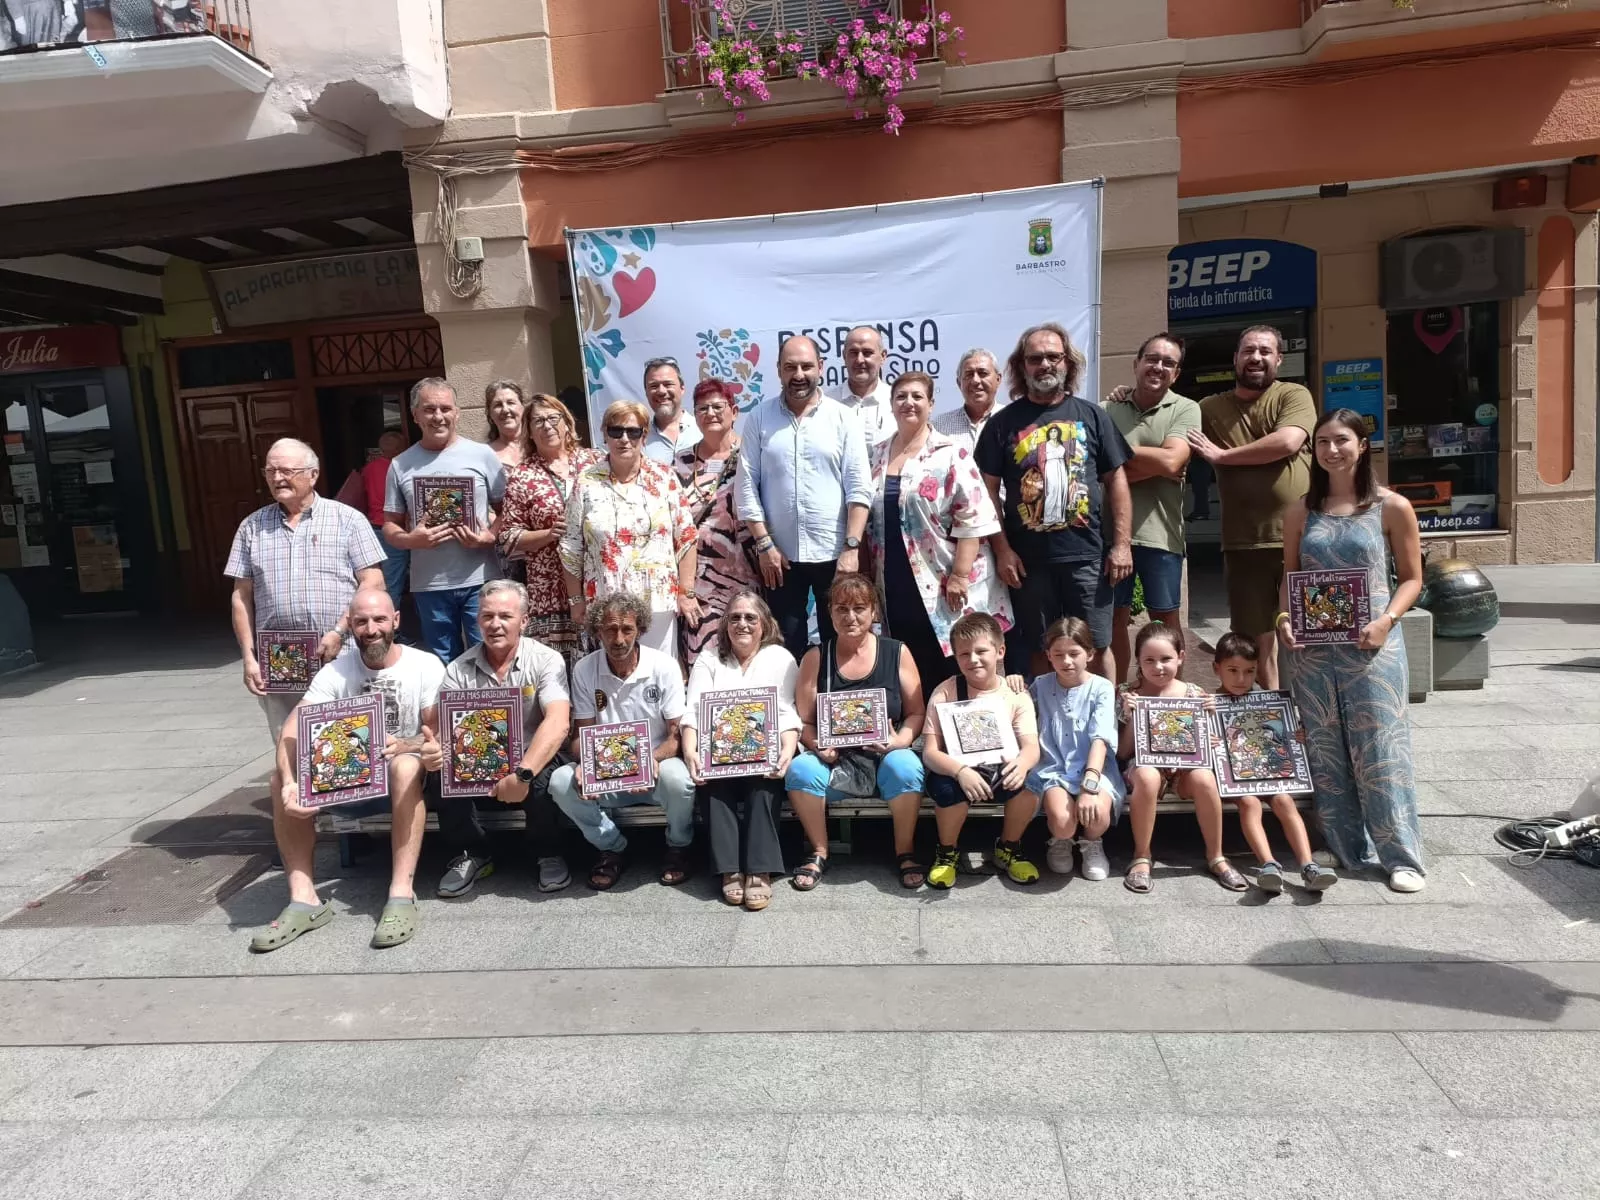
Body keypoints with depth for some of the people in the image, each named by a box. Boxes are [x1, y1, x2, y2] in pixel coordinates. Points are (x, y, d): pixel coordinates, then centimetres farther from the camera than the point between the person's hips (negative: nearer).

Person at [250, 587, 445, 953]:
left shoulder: (426, 666, -9)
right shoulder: (335, 671, -3)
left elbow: (439, 736, -13)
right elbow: (293, 731, -15)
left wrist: (402, 745, -35)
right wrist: (289, 782, -34)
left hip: (404, 782, -3)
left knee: (406, 765, -37)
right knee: (282, 776, -19)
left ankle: (401, 895, -37)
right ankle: (304, 899, -21)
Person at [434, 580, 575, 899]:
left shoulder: (546, 661, -10)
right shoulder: (458, 670, 0)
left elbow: (558, 723, -24)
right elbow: (445, 731, -6)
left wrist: (523, 774, -35)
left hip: (532, 763, -2)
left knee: (543, 777, -34)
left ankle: (548, 854, -3)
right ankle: (471, 855, -1)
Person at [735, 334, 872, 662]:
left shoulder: (843, 418, 1)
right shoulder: (759, 419, 3)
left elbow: (859, 488, -4)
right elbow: (746, 486, 1)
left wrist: (852, 547, -11)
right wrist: (764, 544, -6)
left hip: (835, 553, 0)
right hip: (779, 554, 1)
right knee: (787, 646, 8)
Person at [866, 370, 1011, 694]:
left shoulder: (950, 454, -6)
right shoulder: (875, 456, 11)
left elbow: (973, 518, -11)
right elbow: (866, 519, 16)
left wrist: (960, 575, -16)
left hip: (943, 588, -5)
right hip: (895, 590, 5)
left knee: (950, 675, 0)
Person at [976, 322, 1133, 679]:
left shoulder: (1091, 416, 6)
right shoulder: (1004, 423, 3)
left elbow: (1116, 479, 7)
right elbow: (989, 490, 2)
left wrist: (1121, 544, 1)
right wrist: (1002, 550, -5)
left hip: (1087, 555, 0)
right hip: (1028, 559, 0)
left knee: (1096, 648, 6)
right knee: (1035, 652, 9)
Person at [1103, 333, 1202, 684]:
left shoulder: (1185, 409, 2)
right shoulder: (1107, 410, 5)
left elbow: (1171, 461, -14)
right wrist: (1154, 465, -12)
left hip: (1159, 532, -1)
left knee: (1165, 617, 9)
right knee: (1115, 616, 11)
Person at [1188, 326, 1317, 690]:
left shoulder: (1295, 396, 2)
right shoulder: (1210, 408, 12)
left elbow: (1287, 442, -16)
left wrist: (1221, 455, -10)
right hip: (1243, 543, 3)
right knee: (1256, 633, 11)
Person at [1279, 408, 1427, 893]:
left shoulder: (1391, 508, 0)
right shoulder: (1300, 511, 8)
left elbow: (1411, 578, 3)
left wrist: (1386, 620, -13)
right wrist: (1285, 619, -6)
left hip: (1371, 644, -3)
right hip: (1313, 647, 3)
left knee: (1381, 749, -3)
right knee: (1326, 752, 7)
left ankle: (1402, 856, 7)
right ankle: (1345, 851, 17)